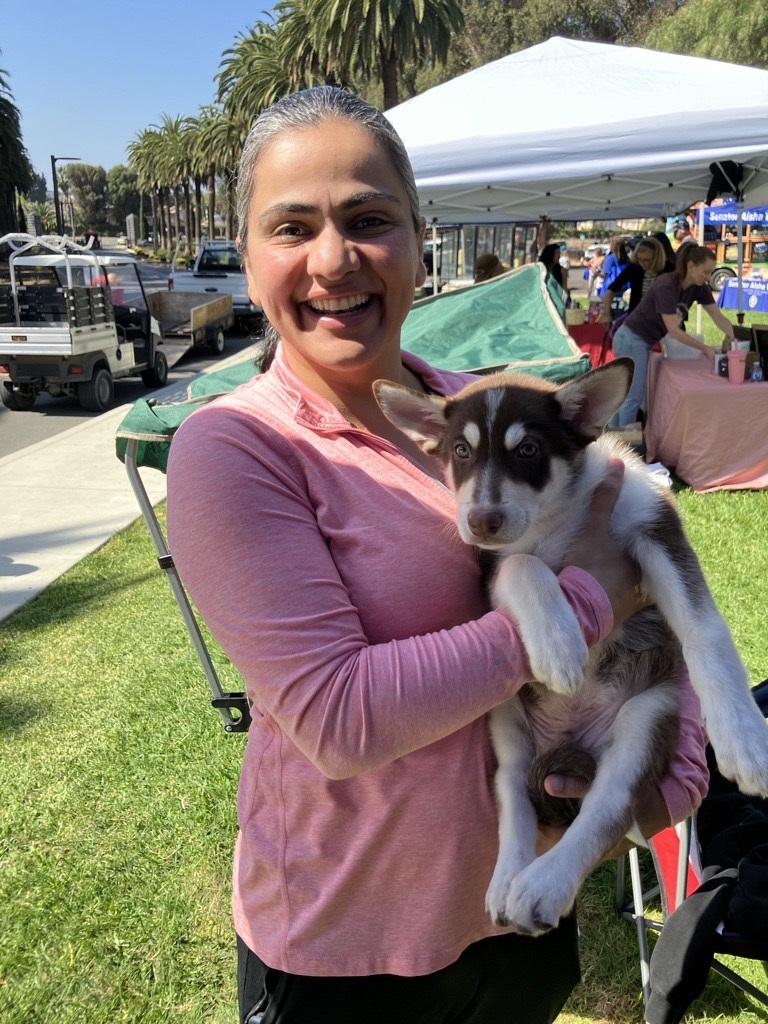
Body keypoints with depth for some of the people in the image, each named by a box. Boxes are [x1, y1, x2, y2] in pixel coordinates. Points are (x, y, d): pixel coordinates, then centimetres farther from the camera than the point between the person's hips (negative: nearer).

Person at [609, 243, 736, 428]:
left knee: (625, 394, 15)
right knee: (634, 397, -7)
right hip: (631, 340, -9)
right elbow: (673, 330, -27)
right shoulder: (666, 286, -26)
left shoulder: (699, 288, -2)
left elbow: (718, 317, 0)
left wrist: (733, 339, -15)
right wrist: (704, 348, -23)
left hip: (643, 342, 9)